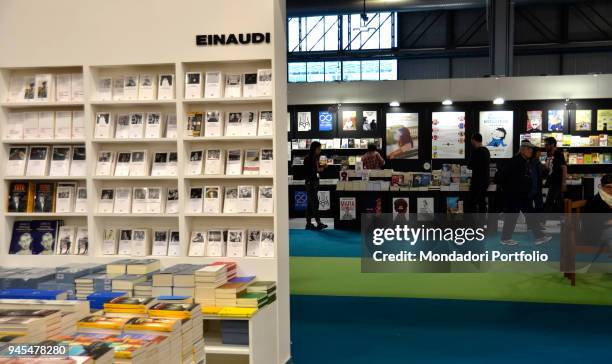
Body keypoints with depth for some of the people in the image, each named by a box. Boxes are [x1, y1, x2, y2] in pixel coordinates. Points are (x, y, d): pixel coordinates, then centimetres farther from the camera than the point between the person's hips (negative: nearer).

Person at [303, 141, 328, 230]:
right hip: (310, 182, -9)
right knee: (315, 202, -11)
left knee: (310, 203, 10)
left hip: (316, 181, 9)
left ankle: (308, 223, 14)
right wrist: (317, 170, -17)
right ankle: (319, 223, -12)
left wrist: (323, 167, 1)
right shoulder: (308, 158, -13)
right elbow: (306, 171, -16)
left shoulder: (316, 158, 11)